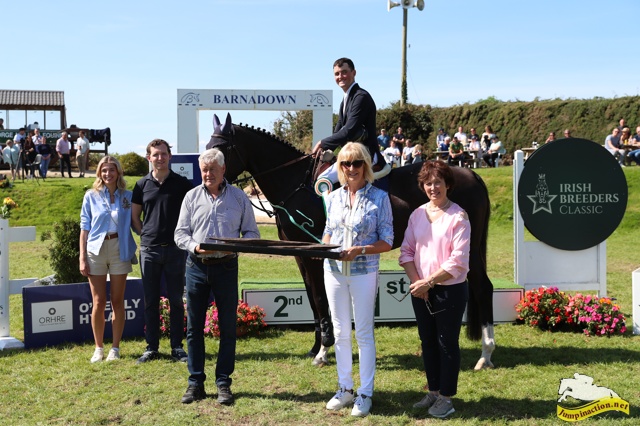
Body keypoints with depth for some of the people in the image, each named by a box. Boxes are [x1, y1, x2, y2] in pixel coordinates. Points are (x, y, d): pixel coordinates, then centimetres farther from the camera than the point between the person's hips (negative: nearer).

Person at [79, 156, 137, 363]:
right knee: (98, 303, 1)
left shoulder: (127, 196, 4)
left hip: (119, 249, 0)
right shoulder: (91, 196, 3)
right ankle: (99, 348, 14)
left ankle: (115, 348, 14)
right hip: (96, 249, 0)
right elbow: (84, 227, 3)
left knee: (117, 301, 5)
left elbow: (134, 223, 5)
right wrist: (82, 258, -2)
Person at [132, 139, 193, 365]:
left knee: (176, 300, 4)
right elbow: (134, 217, 13)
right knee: (151, 301, 7)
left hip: (175, 249, -1)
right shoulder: (142, 185, 6)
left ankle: (177, 347, 13)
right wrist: (145, 235, 3)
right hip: (149, 249, 2)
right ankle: (151, 347, 15)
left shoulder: (182, 184, 1)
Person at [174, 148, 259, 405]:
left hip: (226, 266, -1)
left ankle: (223, 383, 14)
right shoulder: (192, 197, 7)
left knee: (228, 327, 3)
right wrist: (195, 247, -15)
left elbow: (252, 233, 4)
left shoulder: (238, 197, 3)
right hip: (197, 267, 1)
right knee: (194, 327, 6)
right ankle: (195, 382, 16)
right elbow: (180, 233, 6)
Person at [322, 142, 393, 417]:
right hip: (334, 270, 4)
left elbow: (387, 241, -7)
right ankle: (344, 389, 25)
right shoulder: (334, 197, 5)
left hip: (363, 272, -4)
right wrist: (325, 245, -7)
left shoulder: (379, 197, -7)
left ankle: (365, 394, 15)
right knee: (340, 332, 12)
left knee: (364, 333, 4)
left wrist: (360, 250, -21)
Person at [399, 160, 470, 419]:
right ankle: (433, 391, 30)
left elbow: (458, 262, -17)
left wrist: (428, 282, -18)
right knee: (427, 342, 15)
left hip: (450, 291, -6)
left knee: (447, 343, 4)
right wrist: (416, 282, -9)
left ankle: (446, 398, 16)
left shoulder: (458, 217, -12)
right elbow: (406, 251, 5)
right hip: (420, 291, 6)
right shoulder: (417, 215, 5)